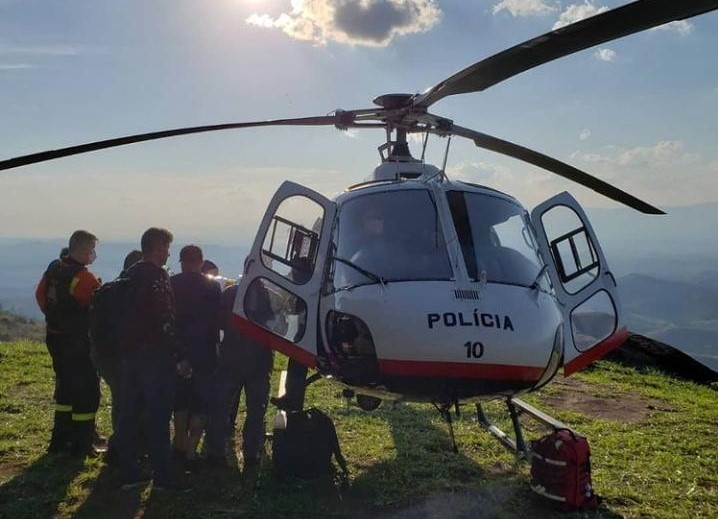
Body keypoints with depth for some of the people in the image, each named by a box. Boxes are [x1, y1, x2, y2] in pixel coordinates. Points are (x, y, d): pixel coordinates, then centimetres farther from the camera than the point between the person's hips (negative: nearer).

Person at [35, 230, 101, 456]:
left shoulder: (53, 268, 4)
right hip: (77, 342, -9)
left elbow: (40, 295, 16)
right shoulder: (84, 278, -22)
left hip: (55, 337, 9)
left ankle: (60, 440, 28)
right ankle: (81, 445, 9)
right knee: (87, 391, 3)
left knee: (65, 387, 20)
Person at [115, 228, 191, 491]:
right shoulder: (157, 277, -14)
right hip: (154, 357, -8)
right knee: (158, 418, -2)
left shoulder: (129, 275, 12)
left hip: (129, 354, 8)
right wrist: (181, 356, -17)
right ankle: (161, 477, 3)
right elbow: (166, 321, -20)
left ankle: (128, 474, 20)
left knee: (128, 415, 12)